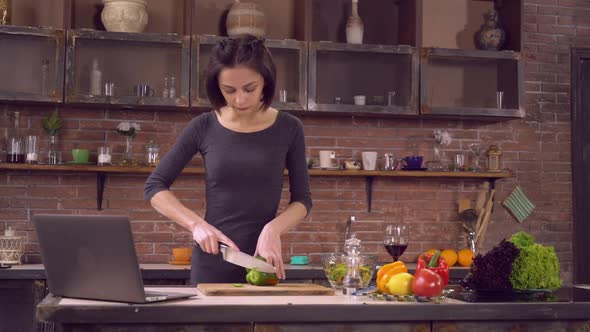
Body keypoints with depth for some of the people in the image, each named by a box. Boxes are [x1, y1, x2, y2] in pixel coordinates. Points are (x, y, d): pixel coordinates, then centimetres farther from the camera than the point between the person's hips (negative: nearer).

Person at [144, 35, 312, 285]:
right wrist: (196, 224, -14)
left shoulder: (288, 129, -3)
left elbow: (302, 199, 2)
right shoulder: (203, 127, -3)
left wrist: (273, 228, -18)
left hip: (262, 262, 0)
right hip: (211, 263, 0)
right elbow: (154, 186, 1)